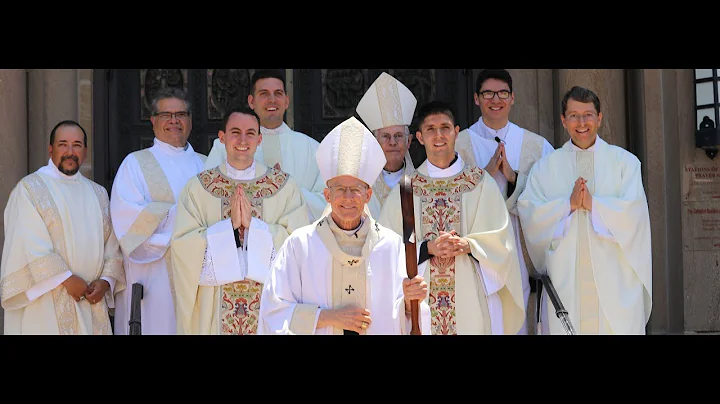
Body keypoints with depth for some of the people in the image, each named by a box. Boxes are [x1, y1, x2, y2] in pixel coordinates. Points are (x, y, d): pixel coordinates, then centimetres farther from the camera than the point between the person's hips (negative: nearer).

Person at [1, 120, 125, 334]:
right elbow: (33, 246, -11)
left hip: (92, 302, 5)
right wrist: (67, 279, -16)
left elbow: (113, 245, 10)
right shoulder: (29, 189, -1)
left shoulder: (98, 194, 16)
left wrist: (106, 280, -6)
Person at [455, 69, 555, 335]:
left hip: (522, 254, 1)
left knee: (520, 320, 0)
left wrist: (514, 176, -13)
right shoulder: (458, 145, 5)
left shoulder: (538, 146, 7)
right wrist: (486, 173, -14)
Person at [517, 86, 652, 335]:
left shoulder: (625, 162, 9)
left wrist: (593, 204, -15)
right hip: (564, 278, 1)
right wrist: (568, 204, -15)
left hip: (614, 279, 0)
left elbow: (634, 212, -3)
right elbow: (529, 213, -1)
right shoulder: (546, 167, 11)